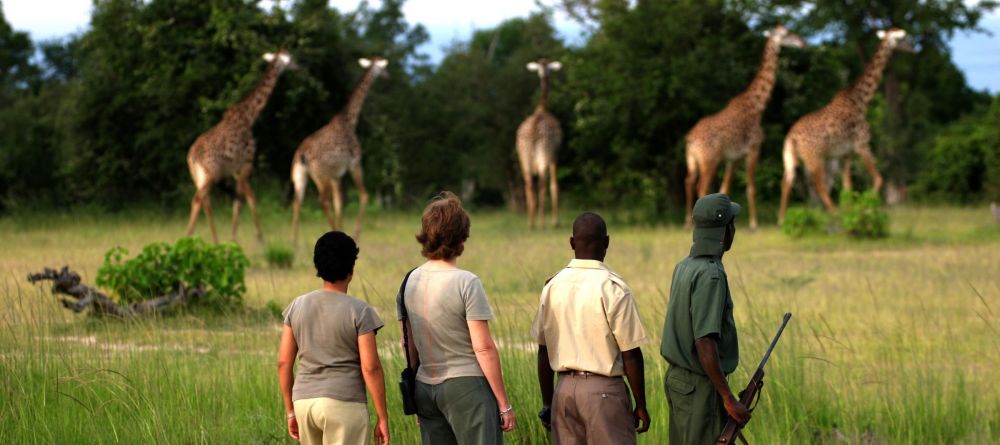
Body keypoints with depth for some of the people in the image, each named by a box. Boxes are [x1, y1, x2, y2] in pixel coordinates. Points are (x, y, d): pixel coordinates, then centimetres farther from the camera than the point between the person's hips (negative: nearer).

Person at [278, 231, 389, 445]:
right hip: (344, 404, -5)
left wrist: (290, 411, 15)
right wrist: (383, 418, -4)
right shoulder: (359, 311, -7)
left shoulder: (296, 307, 6)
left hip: (304, 402, 5)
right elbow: (371, 368, -11)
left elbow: (284, 362, 7)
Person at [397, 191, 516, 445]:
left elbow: (409, 346, 11)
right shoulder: (467, 283, -12)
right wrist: (504, 403, -8)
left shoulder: (410, 282, 6)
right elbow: (484, 348, -13)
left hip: (425, 387, 6)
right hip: (466, 384, -6)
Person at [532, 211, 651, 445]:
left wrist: (547, 403, 18)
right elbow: (631, 354, -10)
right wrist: (640, 405, -1)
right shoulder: (614, 288, -10)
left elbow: (544, 351, 10)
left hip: (565, 389, 5)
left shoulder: (553, 286, 6)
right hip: (604, 390, -5)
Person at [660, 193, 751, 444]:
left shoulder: (684, 267, 9)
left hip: (678, 377, 9)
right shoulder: (710, 275, -20)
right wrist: (729, 400, -23)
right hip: (701, 386, -9)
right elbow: (705, 344, -25)